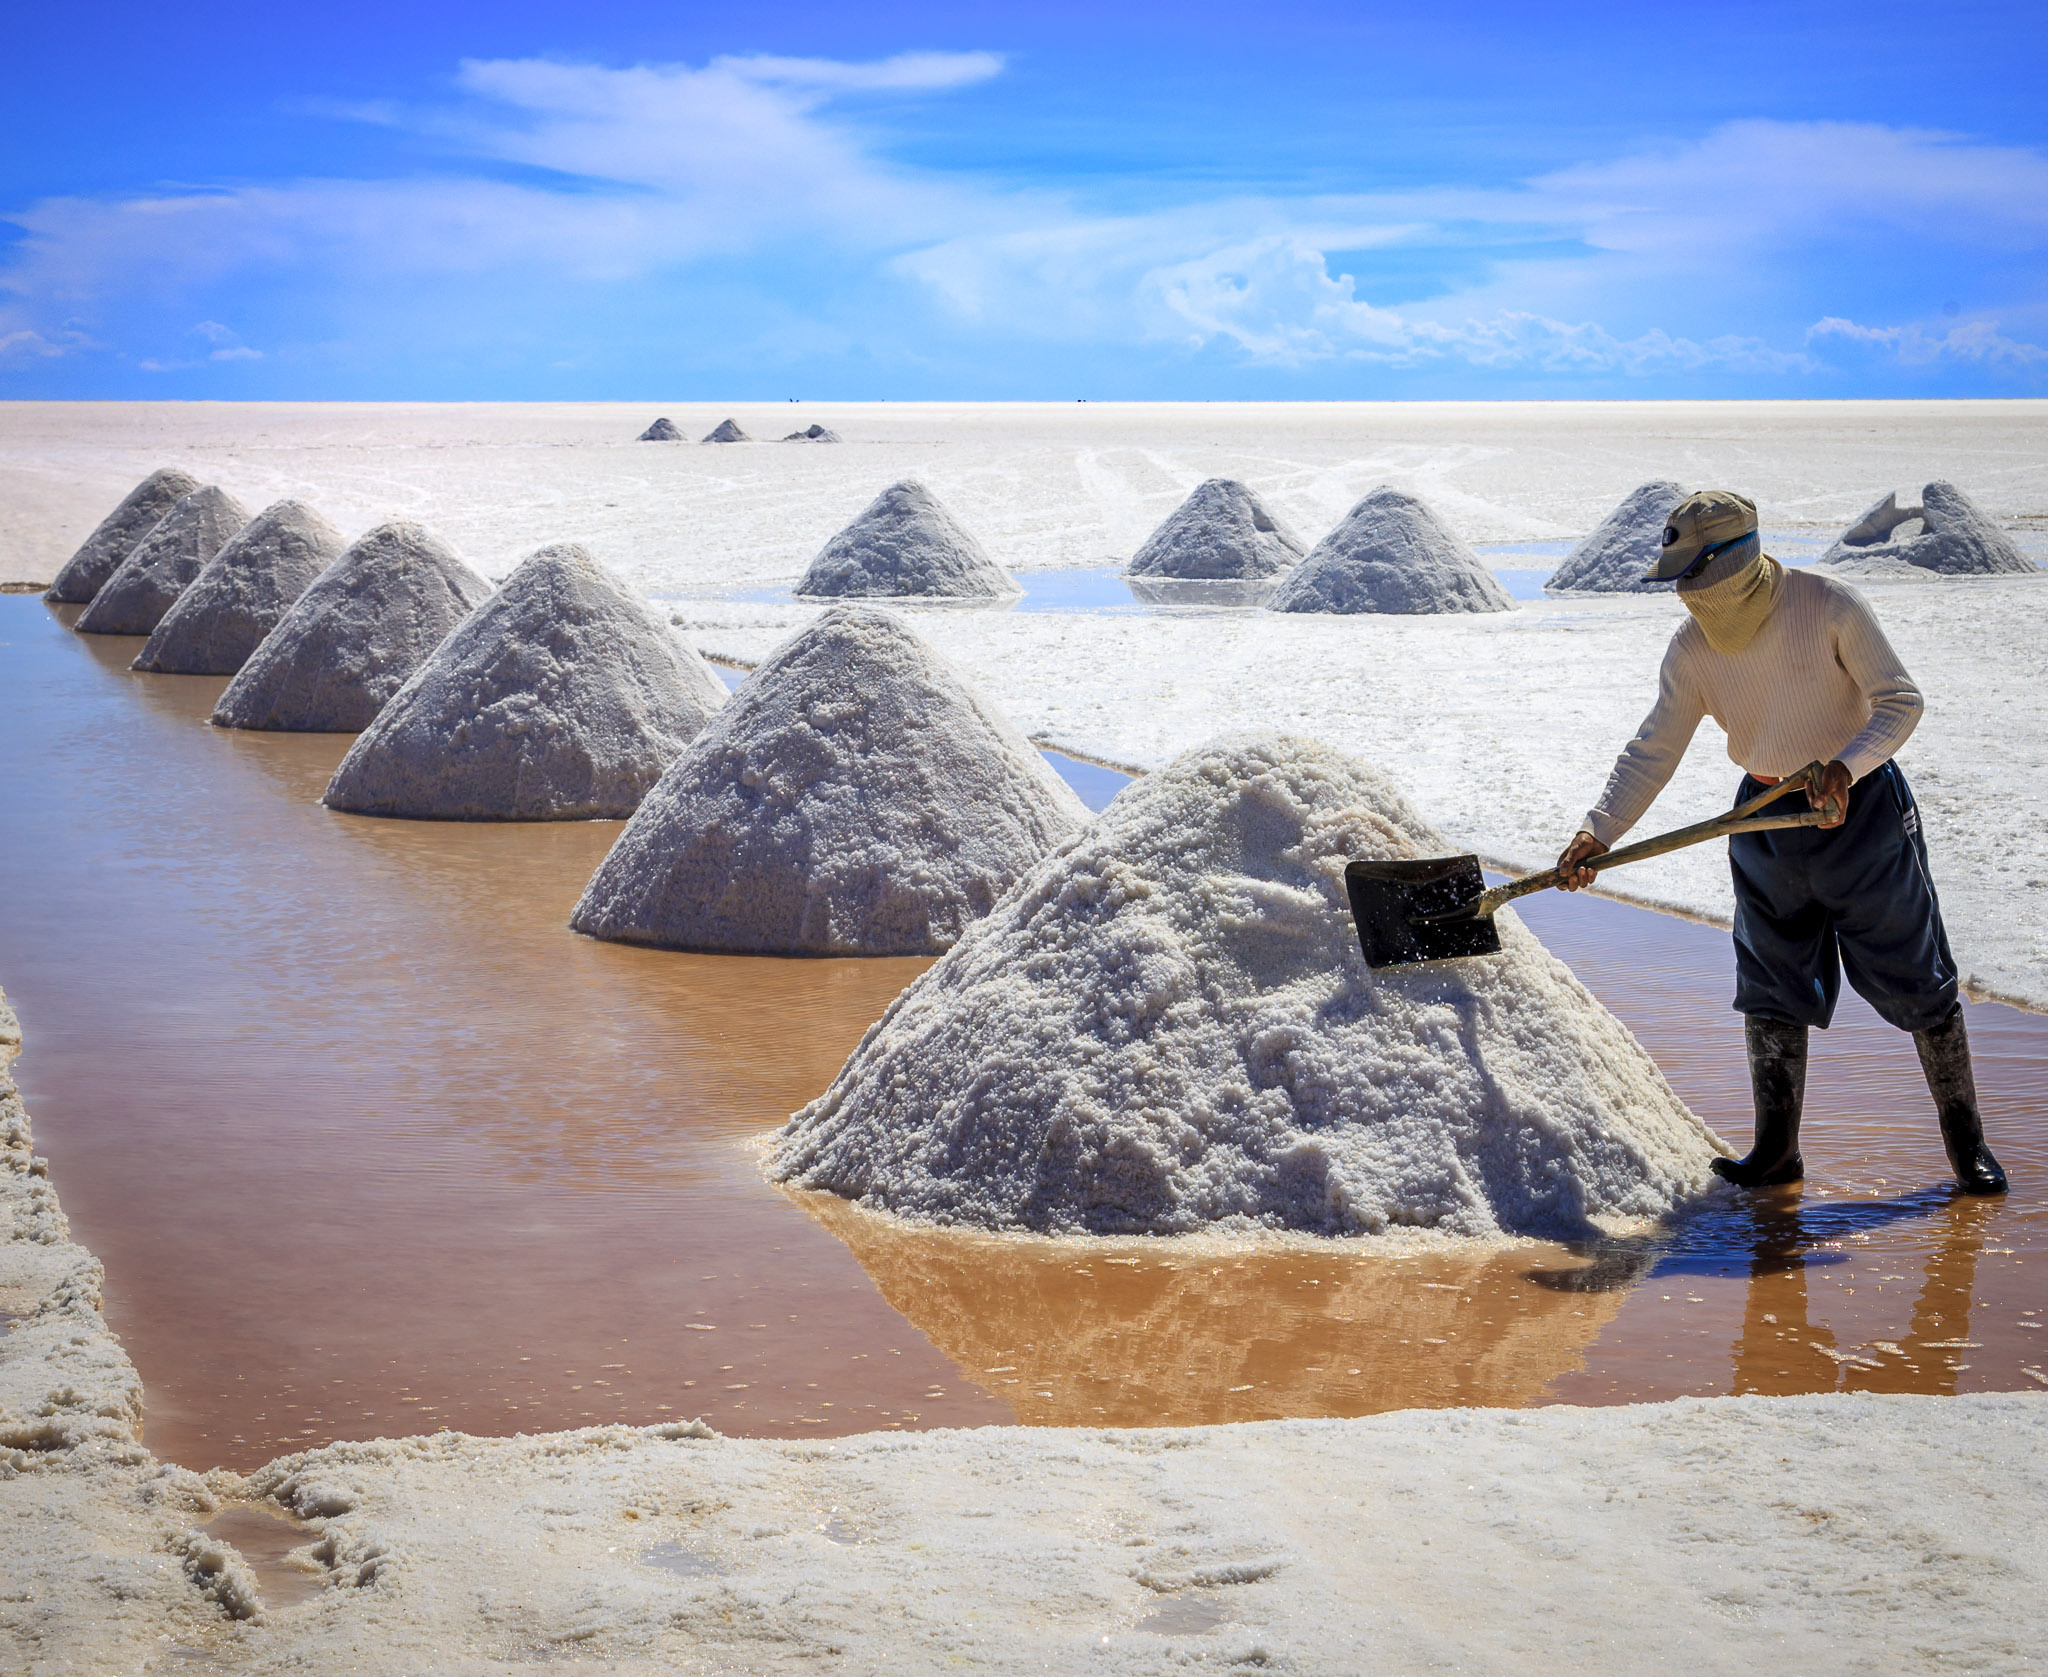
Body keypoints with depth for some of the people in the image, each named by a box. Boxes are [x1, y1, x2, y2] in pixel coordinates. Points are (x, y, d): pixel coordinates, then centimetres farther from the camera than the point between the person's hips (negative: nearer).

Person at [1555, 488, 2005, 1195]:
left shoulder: (1828, 605, -16)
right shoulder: (1691, 647, -4)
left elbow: (1899, 700, -14)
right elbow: (1652, 752, -4)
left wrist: (1844, 767, -29)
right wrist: (1599, 831, -16)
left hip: (1860, 809, -4)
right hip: (1766, 820, 4)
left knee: (1915, 978, 0)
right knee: (1772, 990, 5)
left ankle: (1966, 1141, 13)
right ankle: (1776, 1151, 16)